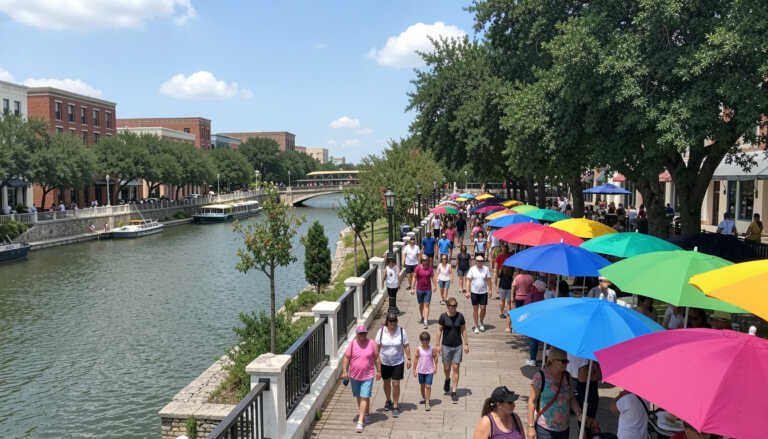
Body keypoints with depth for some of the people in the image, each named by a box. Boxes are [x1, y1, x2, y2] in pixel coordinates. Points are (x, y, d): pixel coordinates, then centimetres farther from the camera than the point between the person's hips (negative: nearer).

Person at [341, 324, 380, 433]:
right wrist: (344, 371, -8)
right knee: (358, 396, 17)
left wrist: (378, 371, 3)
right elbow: (346, 358, -2)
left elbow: (376, 358, 2)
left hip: (367, 376, -2)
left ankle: (360, 421, -7)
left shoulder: (371, 344, -6)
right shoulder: (352, 344, -5)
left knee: (365, 398, -8)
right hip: (354, 375, 2)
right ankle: (364, 413, 39)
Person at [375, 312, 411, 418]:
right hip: (384, 362, 1)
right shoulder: (381, 331, -10)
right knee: (386, 383, 17)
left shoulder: (401, 331, -10)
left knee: (395, 384, -2)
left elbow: (406, 346, -4)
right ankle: (388, 400, 40)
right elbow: (377, 347, -5)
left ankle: (395, 406, 10)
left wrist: (408, 359, -7)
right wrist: (377, 360, -6)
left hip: (398, 362, -1)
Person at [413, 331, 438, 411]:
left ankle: (427, 402, -2)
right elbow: (415, 359, -3)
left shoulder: (432, 349, -10)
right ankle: (423, 398, 38)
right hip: (421, 371, 2)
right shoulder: (418, 349, -8)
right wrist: (414, 370, -2)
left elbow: (435, 357, 0)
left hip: (429, 371, -2)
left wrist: (435, 367, -3)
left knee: (428, 386, -7)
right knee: (422, 385, 17)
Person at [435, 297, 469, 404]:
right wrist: (437, 345, -4)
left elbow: (463, 330, 4)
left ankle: (453, 392, 6)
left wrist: (466, 344, 4)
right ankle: (447, 380, 45)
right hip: (446, 346, 0)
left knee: (455, 368, -1)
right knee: (446, 367, 10)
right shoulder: (443, 316, -8)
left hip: (457, 346, 0)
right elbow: (439, 331, -2)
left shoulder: (460, 316, -4)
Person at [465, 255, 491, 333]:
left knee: (483, 308, -1)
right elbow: (469, 281, -1)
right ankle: (476, 326, 15)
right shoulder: (472, 269, -1)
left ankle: (481, 323, 25)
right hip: (474, 292, -1)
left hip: (484, 292, 1)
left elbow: (488, 280, 6)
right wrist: (468, 291, -7)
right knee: (475, 309, 5)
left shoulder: (486, 269, 1)